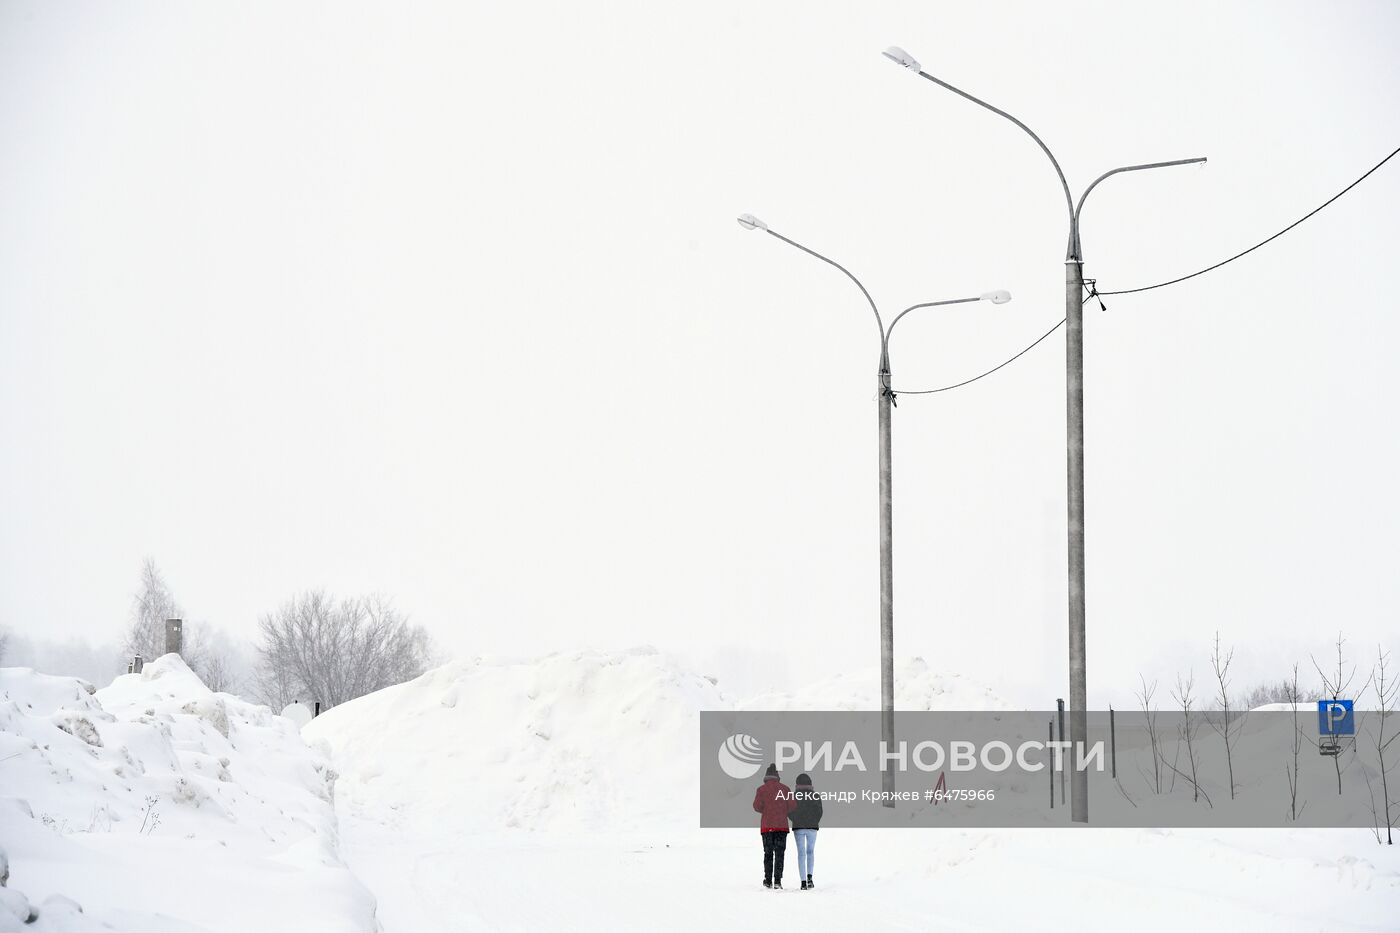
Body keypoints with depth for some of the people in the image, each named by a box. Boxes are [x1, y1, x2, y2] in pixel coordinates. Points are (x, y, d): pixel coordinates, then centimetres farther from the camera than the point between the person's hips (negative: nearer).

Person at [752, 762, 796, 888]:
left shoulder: (761, 789, 0)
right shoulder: (785, 788, 4)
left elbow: (757, 806, -9)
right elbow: (793, 806, -1)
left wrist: (765, 811, 11)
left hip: (766, 826, 0)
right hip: (781, 826, 0)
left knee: (768, 853, 9)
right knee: (779, 853, 2)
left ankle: (768, 880, 7)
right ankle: (777, 880, -7)